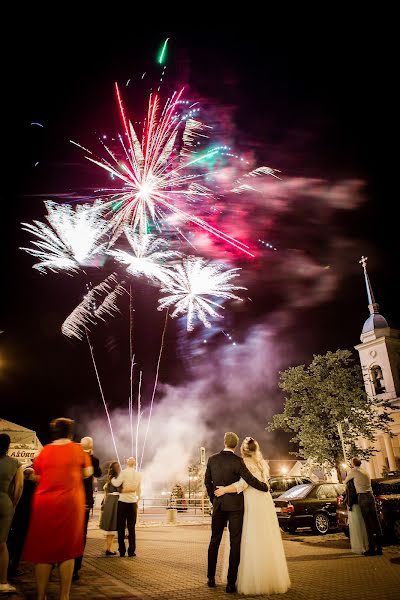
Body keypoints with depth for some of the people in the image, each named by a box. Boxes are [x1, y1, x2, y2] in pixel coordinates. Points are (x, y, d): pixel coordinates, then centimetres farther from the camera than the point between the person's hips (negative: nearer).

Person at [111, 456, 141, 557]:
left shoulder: (124, 472, -10)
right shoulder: (138, 475, 6)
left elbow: (116, 484, -17)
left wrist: (112, 478, 2)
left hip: (123, 501, -3)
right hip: (133, 502, 3)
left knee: (121, 527, 7)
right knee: (131, 528, 10)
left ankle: (122, 551, 9)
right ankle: (131, 551, 8)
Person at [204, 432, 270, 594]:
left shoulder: (212, 459, -1)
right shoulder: (237, 461, -16)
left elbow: (207, 481, 7)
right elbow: (250, 480, -15)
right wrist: (265, 487, 4)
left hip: (218, 505, 4)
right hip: (235, 506, -4)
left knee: (214, 541, 17)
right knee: (235, 543, 6)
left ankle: (211, 578, 27)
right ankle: (231, 583, 9)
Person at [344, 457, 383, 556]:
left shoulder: (353, 471, -1)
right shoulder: (365, 472, 18)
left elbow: (345, 481, 10)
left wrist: (345, 481, 31)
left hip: (363, 497, -6)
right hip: (371, 496, 6)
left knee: (368, 523, -5)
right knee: (375, 521, 6)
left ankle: (372, 548, -3)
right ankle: (379, 547, 10)